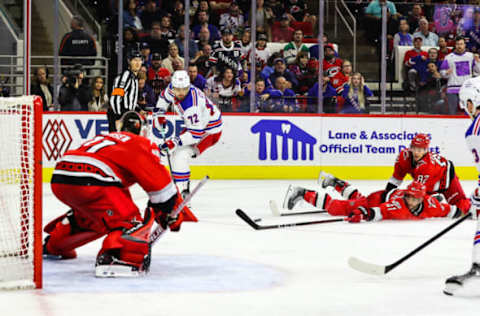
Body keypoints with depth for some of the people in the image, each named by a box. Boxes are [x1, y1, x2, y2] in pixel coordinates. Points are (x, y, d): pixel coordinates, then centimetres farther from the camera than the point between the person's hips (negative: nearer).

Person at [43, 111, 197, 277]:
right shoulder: (141, 144, 14)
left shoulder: (105, 138, 35)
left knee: (88, 214, 35)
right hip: (88, 182, -8)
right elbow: (160, 181, 6)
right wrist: (174, 213, 16)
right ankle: (115, 257, -33)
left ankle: (52, 246, 50)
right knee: (131, 221, -5)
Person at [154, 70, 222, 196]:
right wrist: (159, 113, 6)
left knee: (180, 155, -22)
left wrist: (175, 142, -40)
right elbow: (165, 96, 13)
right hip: (194, 124, 10)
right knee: (174, 151, 15)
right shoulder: (173, 88, -13)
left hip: (209, 130, -10)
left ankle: (182, 192, -20)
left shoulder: (192, 106, -38)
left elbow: (195, 134, -37)